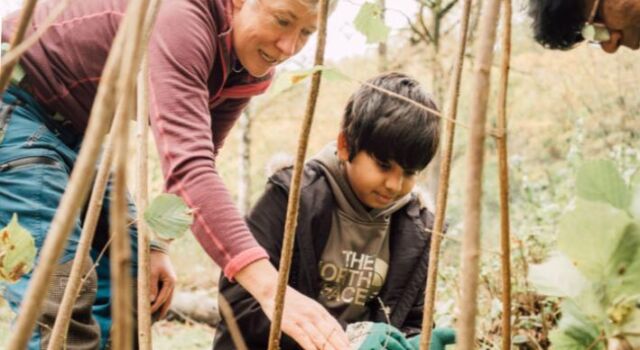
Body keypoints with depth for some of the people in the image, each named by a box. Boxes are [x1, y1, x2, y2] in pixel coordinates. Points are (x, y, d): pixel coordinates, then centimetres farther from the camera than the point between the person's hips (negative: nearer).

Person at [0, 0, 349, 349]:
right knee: (60, 293, -20)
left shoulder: (251, 72, -6)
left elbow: (198, 161, 4)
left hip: (73, 127, 9)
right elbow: (185, 163, -44)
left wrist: (156, 244, -7)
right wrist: (267, 285, -52)